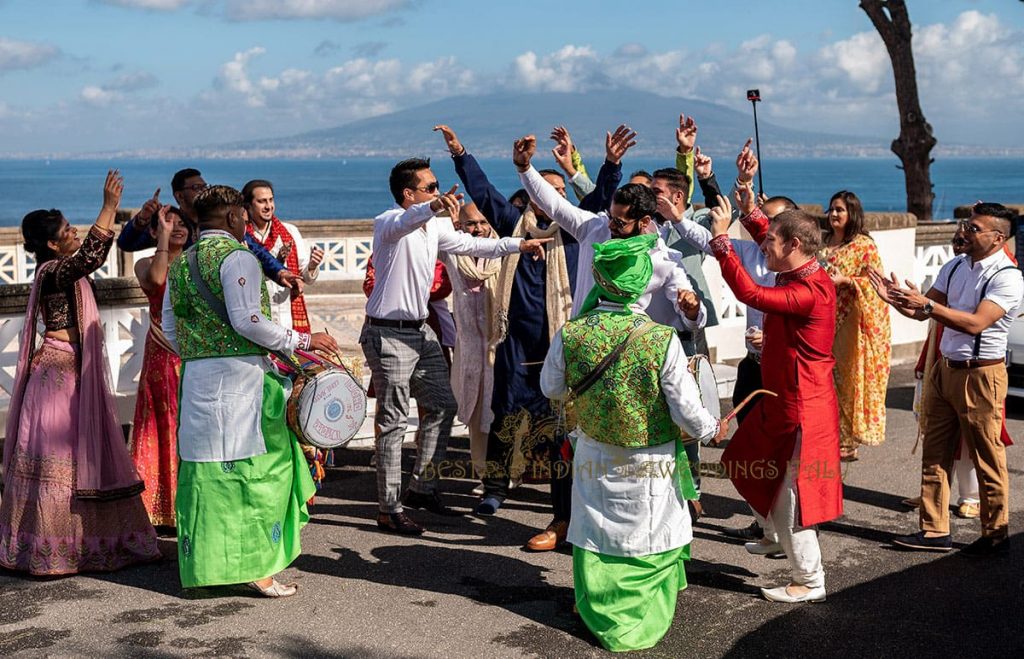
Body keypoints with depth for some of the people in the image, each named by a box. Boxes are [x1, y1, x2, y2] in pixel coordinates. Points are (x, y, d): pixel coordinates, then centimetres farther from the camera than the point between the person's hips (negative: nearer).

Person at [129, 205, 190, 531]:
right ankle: (166, 511, 1)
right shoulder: (146, 263, 4)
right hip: (163, 356, -3)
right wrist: (164, 236, -17)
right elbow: (156, 279, -21)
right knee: (167, 427, -4)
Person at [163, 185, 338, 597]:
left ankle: (202, 562, 17)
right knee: (253, 466, -1)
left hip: (195, 378, 7)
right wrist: (301, 340, -10)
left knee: (205, 467, 11)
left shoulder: (181, 263, 15)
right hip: (240, 375, -7)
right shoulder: (236, 257, -8)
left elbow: (169, 328, 17)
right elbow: (247, 321, -16)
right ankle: (256, 566, 1)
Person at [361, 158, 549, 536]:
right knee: (393, 422, -4)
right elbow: (401, 224, -41)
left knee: (442, 406, 14)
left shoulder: (434, 226, 9)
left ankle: (421, 488, 26)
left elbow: (469, 244, 21)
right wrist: (433, 205, -60)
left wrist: (519, 245, 17)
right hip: (389, 335, -9)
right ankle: (389, 509, 5)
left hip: (420, 331, 9)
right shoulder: (389, 223, -17)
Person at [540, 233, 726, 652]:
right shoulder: (662, 340, -24)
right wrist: (711, 429, 5)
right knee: (651, 540, 17)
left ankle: (600, 612, 32)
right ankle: (645, 620, 31)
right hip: (650, 465, -2)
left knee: (597, 539, 18)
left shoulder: (570, 335, -17)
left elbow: (551, 387, 1)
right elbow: (686, 410, -16)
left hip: (595, 460, 2)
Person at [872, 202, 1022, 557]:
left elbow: (976, 323, -26)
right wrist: (896, 299, -9)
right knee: (934, 453, 9)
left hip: (980, 374, -7)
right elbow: (925, 311, 10)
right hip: (945, 367, 7)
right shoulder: (955, 267, 8)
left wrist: (926, 304, -32)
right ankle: (935, 530, 18)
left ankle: (996, 535, 16)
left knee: (987, 459, 3)